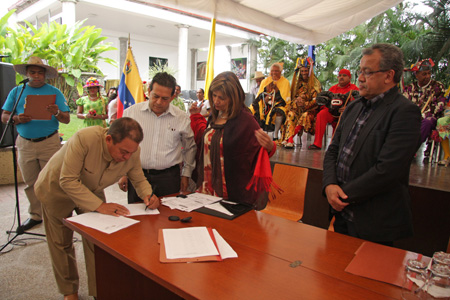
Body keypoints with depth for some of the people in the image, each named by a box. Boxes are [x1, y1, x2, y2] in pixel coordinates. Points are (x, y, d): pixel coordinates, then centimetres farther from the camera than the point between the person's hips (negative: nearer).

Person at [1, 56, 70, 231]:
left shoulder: (54, 92, 3)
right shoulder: (17, 92, 11)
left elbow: (67, 120, -4)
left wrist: (57, 113, -25)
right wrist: (17, 119, -15)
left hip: (49, 143, -3)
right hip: (25, 143, 3)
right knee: (30, 182, 10)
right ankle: (35, 215, 23)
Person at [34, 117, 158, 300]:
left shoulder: (132, 150, -25)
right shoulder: (84, 139, -40)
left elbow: (138, 179, -9)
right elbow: (68, 181, -36)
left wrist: (147, 195, -31)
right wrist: (100, 206, -39)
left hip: (91, 191, 3)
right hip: (57, 189, -3)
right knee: (62, 244, 11)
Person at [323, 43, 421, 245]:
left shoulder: (405, 111, -15)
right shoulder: (353, 107, 9)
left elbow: (388, 170, -23)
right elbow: (333, 151, 8)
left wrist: (345, 194, -16)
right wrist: (329, 185, -9)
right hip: (342, 213, 7)